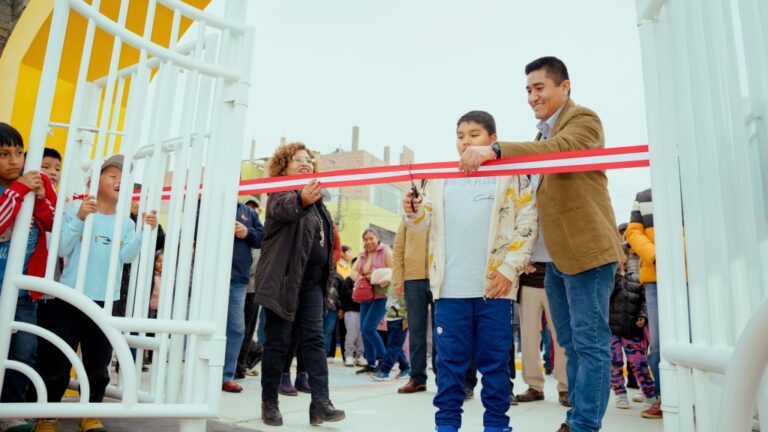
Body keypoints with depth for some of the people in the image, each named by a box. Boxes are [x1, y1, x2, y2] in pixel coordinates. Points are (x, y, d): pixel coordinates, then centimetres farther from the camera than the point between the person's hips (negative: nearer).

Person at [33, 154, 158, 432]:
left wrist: (144, 231, -18)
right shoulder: (76, 211, 0)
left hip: (105, 302, 3)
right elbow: (61, 250, -9)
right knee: (56, 362, 4)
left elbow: (127, 256, -5)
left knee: (98, 364, 9)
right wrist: (79, 219, -20)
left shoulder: (126, 222, 8)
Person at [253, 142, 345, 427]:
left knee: (314, 339, 0)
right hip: (284, 279, -6)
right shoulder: (281, 194, -7)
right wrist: (302, 200, -55)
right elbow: (285, 207, -33)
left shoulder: (316, 199, 17)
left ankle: (320, 402, -2)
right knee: (278, 341, 0)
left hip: (312, 280, 7)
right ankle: (269, 403, 12)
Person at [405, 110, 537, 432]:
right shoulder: (440, 178, 13)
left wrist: (509, 269, -10)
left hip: (494, 285, -2)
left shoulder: (512, 175, 4)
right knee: (450, 359, 9)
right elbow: (426, 221, 10)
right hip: (450, 287, 2)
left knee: (494, 359, 8)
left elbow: (527, 225, -2)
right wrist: (413, 213, -13)